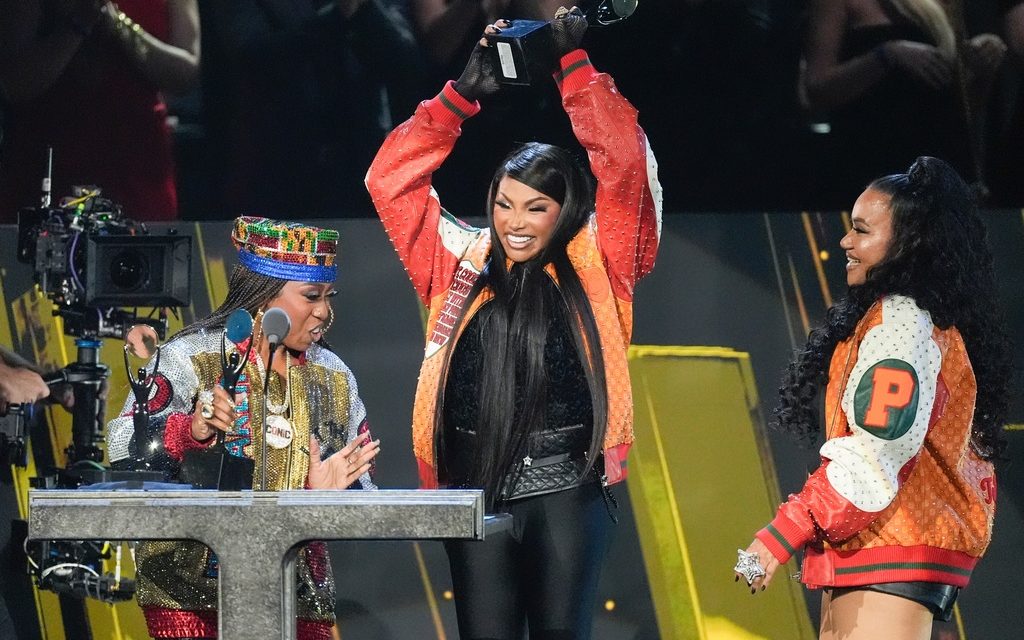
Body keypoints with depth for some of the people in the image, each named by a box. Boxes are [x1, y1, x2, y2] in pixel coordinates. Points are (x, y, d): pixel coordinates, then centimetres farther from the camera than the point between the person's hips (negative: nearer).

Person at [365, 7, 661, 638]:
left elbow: (625, 165, -4)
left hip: (565, 490, -3)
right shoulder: (463, 266, 12)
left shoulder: (595, 270, 5)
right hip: (477, 489, 3)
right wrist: (464, 93, 9)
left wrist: (574, 65, -1)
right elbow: (392, 178, 11)